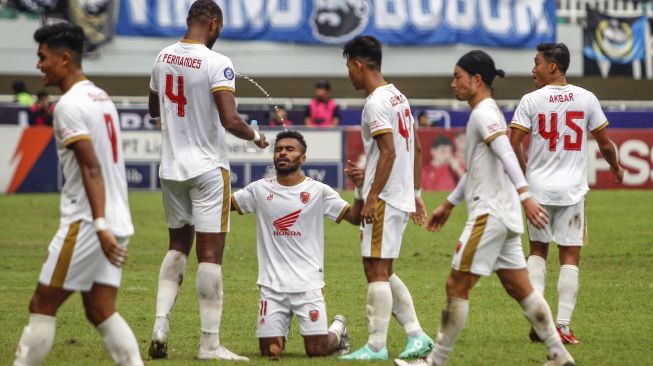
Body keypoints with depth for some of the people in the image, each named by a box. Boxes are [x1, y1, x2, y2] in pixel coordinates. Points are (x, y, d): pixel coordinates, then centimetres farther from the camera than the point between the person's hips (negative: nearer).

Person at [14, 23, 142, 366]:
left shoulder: (70, 105, -12)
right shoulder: (101, 98, 16)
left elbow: (91, 167, -21)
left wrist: (100, 225, -26)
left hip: (85, 223, -9)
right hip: (116, 220, 9)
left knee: (42, 306, 0)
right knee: (101, 311, 7)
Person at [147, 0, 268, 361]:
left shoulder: (163, 58, 5)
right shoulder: (217, 64, -16)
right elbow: (230, 120, -23)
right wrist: (255, 136, -4)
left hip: (171, 167, 6)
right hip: (207, 168, -6)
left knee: (178, 244, 19)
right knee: (210, 253, -2)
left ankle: (160, 325, 7)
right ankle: (209, 344, 0)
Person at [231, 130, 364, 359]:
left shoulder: (318, 191, 0)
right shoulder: (260, 189, 6)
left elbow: (355, 217, 0)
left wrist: (360, 189, -16)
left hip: (307, 284, -2)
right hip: (271, 285, 2)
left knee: (316, 350, -6)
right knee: (270, 351, -5)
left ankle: (338, 329, 28)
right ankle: (283, 326, 30)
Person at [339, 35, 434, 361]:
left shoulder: (376, 103, -14)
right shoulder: (398, 97, 16)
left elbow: (388, 153, -21)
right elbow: (415, 150, 19)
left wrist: (371, 198, -21)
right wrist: (415, 194, 22)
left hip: (385, 199, -10)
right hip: (402, 197, 10)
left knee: (376, 270, -6)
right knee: (381, 271, 15)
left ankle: (376, 346, -4)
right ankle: (416, 335, 11)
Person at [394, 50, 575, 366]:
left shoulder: (484, 113, -11)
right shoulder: (486, 112, 20)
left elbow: (507, 155, -26)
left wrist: (525, 196, -37)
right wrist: (449, 204, 35)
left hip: (489, 214, -10)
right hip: (502, 215, 10)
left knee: (457, 286, -5)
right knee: (519, 288, 9)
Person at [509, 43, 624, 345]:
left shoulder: (531, 101, -6)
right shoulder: (586, 99, 0)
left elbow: (513, 143, -10)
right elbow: (605, 143, 6)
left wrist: (524, 174, 7)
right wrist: (615, 168, 26)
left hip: (538, 187, 0)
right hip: (572, 189, 0)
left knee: (537, 251, 15)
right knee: (570, 256, 3)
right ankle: (563, 325, -2)